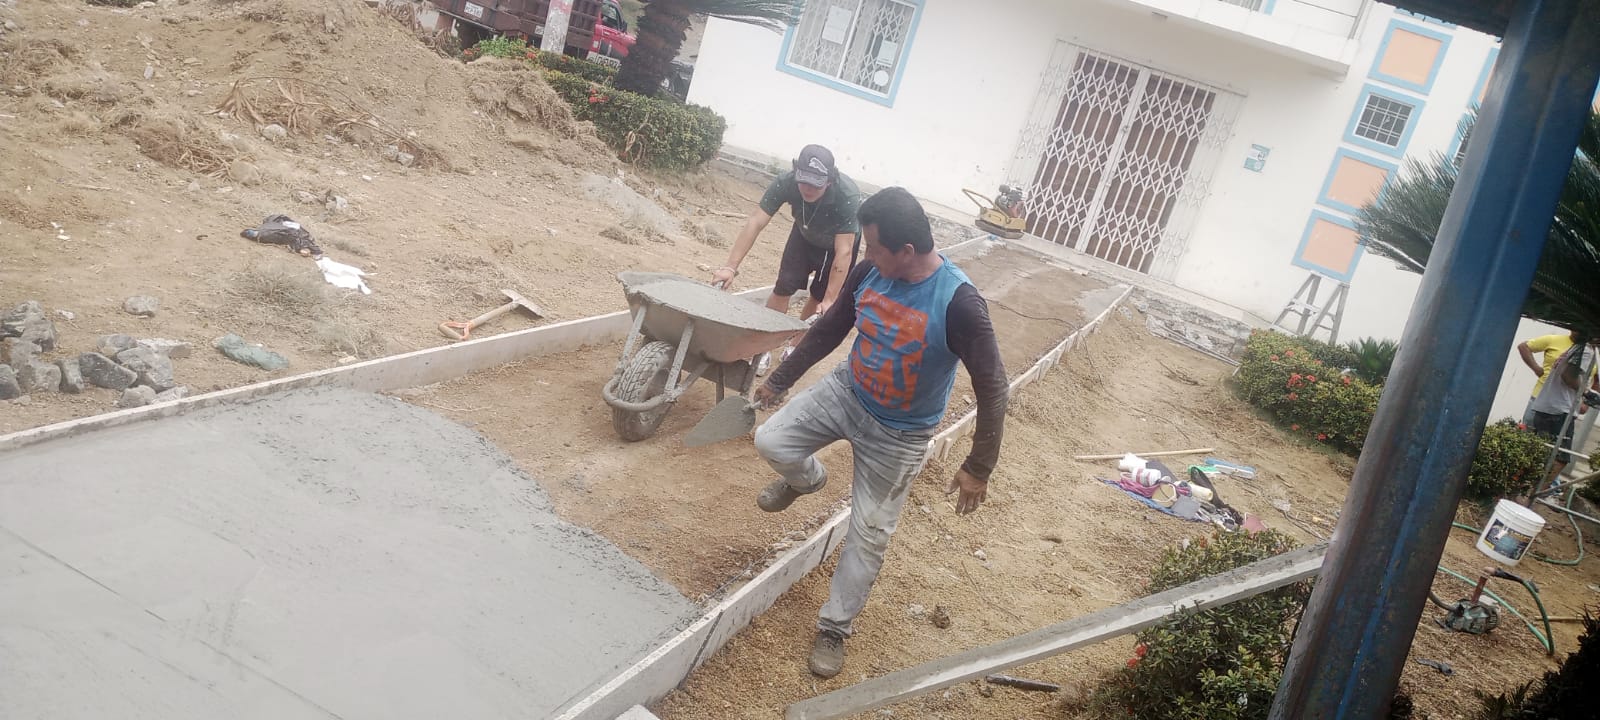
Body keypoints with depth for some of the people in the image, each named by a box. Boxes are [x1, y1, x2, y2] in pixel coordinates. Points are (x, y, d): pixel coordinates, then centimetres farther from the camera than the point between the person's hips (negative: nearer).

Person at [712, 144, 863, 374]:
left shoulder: (848, 196, -42)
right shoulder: (786, 182, -34)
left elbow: (843, 252, -40)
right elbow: (754, 223, -35)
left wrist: (829, 302, -41)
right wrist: (730, 267, -41)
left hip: (841, 240, -2)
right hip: (805, 235, 2)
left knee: (820, 297, 0)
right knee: (784, 286, -7)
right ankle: (762, 349, 6)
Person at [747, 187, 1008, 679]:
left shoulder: (959, 303, -31)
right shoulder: (869, 272, -15)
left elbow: (992, 388, -23)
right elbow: (829, 329, 3)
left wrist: (978, 468, -21)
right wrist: (780, 381, 10)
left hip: (898, 435, -4)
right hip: (845, 393, 4)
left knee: (868, 536, 5)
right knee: (770, 441, -8)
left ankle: (834, 628, 26)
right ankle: (807, 479, 28)